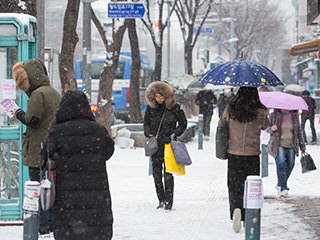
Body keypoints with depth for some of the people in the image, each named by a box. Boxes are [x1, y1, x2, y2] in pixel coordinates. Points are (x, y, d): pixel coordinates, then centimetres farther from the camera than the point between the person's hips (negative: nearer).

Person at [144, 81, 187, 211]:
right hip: (155, 144, 3)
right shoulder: (150, 107, 5)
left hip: (168, 143, -3)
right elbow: (146, 123, 17)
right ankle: (161, 201, 13)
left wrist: (175, 133, -7)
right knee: (156, 174, 4)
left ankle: (169, 202, -3)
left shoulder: (175, 107, -3)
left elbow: (183, 124, 7)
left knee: (168, 174, -7)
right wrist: (149, 134, 0)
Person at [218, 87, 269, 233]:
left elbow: (221, 123, 11)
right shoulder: (260, 112, -9)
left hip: (234, 155, 1)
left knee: (235, 187, 8)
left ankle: (236, 209, -18)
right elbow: (265, 126, 9)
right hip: (252, 155, -1)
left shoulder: (230, 109, -5)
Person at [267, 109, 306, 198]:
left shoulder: (294, 115, 3)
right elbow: (267, 129, 6)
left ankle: (280, 185, 25)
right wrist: (272, 129, -19)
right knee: (281, 164, -19)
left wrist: (302, 145, 12)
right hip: (278, 145, -3)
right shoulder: (274, 115, -4)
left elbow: (298, 130, 11)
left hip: (291, 146, 3)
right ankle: (283, 188, -11)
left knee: (290, 165, 3)